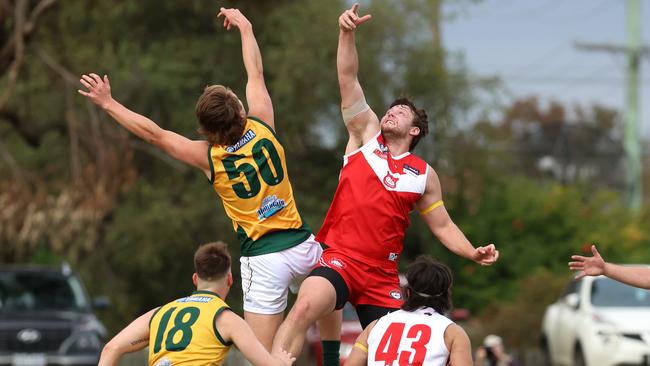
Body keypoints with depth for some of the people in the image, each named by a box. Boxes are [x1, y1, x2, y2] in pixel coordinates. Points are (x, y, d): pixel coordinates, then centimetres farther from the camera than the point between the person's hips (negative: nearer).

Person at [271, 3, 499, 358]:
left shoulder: (424, 175, 12)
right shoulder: (365, 136, 9)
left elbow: (442, 226, 17)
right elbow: (348, 80, 0)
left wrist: (473, 253, -1)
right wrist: (347, 33, -12)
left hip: (382, 275, 3)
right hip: (339, 260, -3)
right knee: (304, 307, -32)